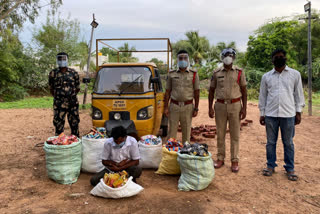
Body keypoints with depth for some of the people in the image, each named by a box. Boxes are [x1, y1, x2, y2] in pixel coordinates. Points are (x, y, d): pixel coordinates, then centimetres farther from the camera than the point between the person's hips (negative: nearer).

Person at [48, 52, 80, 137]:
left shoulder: (73, 73, 5)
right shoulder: (53, 73, 4)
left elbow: (78, 88, 11)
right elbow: (51, 89, 11)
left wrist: (71, 95, 8)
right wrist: (57, 97, 7)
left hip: (73, 102, 1)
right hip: (59, 104, -1)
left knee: (74, 123, 9)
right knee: (58, 123, 1)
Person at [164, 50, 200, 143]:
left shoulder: (194, 74, 3)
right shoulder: (171, 74, 6)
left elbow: (197, 92, 3)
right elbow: (167, 92, 7)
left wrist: (196, 108, -1)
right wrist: (166, 107, 0)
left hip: (188, 107, 0)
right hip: (174, 106, 1)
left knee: (187, 132, 8)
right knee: (172, 131, 3)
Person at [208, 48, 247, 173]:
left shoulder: (239, 72, 3)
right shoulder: (216, 73, 6)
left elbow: (244, 91, 4)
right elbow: (211, 91, 9)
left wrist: (244, 108, -3)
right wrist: (210, 107, 3)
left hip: (235, 105, -1)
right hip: (220, 105, 1)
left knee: (235, 134, 3)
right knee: (220, 134, 8)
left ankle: (234, 160, 13)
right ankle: (220, 158, 20)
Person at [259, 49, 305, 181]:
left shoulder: (295, 74, 4)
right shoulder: (266, 76, 7)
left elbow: (299, 94, 6)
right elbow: (262, 96, 9)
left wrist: (298, 112, 2)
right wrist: (262, 114, 7)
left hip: (288, 115, -1)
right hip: (270, 114, 1)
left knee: (288, 143, 7)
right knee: (271, 142, 10)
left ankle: (290, 169, 20)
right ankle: (271, 165, 23)